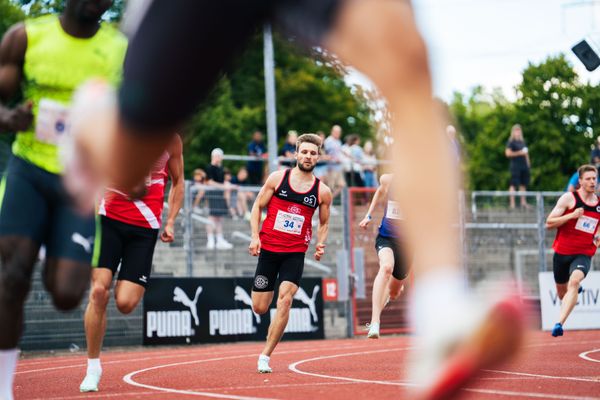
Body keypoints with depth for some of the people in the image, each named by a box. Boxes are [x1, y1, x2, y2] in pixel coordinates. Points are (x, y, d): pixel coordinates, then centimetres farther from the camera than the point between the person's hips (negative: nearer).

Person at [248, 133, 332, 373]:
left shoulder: (322, 191, 2)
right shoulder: (277, 178, -1)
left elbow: (324, 222, 15)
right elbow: (258, 206, 4)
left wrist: (320, 244, -4)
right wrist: (255, 236, -7)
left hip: (295, 252, 0)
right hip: (268, 248, 0)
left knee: (284, 301, -18)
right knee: (259, 308, 1)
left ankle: (265, 356, -10)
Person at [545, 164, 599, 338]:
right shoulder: (569, 198, -6)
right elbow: (549, 223, -9)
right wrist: (572, 215, -21)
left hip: (584, 254, 0)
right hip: (562, 252, 0)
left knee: (574, 281, -29)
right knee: (562, 291, 16)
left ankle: (559, 323, -35)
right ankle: (577, 289, 55)